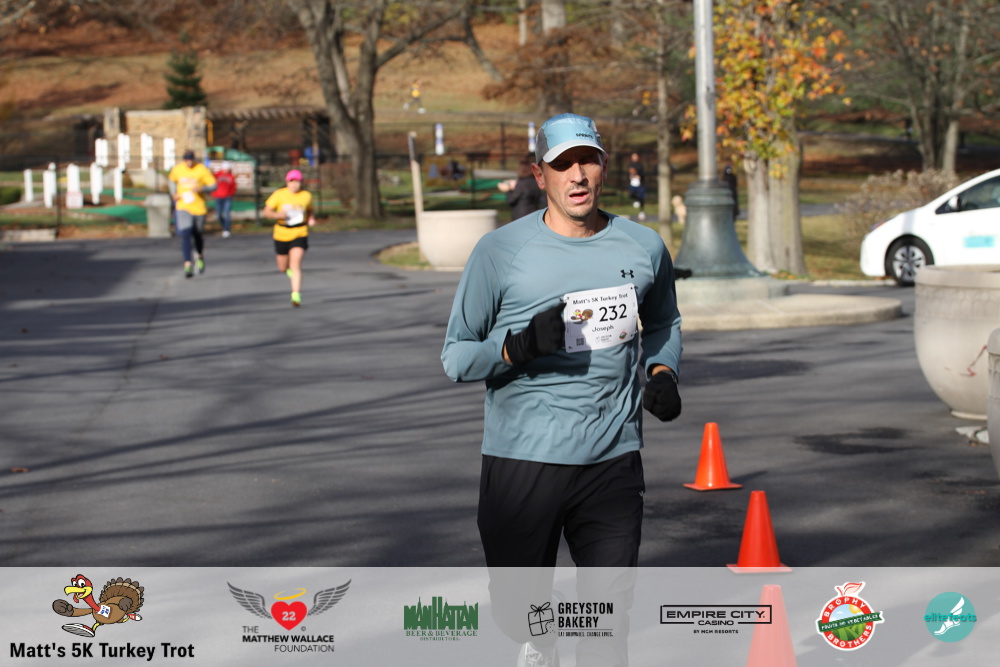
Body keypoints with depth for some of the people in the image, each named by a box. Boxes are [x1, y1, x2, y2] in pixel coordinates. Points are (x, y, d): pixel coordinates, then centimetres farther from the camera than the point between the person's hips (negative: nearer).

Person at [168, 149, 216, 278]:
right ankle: (187, 265, -18)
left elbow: (213, 185, -5)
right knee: (185, 235, -15)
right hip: (183, 207, 0)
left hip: (199, 208, 0)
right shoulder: (177, 169, 1)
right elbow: (172, 180, 21)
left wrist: (201, 189, -24)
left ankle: (200, 256, 43)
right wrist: (174, 193, 3)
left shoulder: (202, 170, -8)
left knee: (198, 234, 13)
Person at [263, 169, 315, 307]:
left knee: (296, 265, -18)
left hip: (299, 235, -1)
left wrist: (311, 219, -4)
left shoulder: (306, 196, -2)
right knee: (283, 268, 14)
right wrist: (277, 215, -25)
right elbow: (266, 212, -5)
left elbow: (309, 210, 17)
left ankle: (296, 295, -19)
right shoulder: (279, 194, -8)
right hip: (282, 235, 1)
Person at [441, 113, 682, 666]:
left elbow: (662, 323, 27)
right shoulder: (499, 252, -4)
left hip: (612, 460, 2)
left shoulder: (643, 247, 7)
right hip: (521, 459, -1)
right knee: (515, 611, 8)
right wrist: (521, 346, -19)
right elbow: (455, 357, -1)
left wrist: (661, 372, 7)